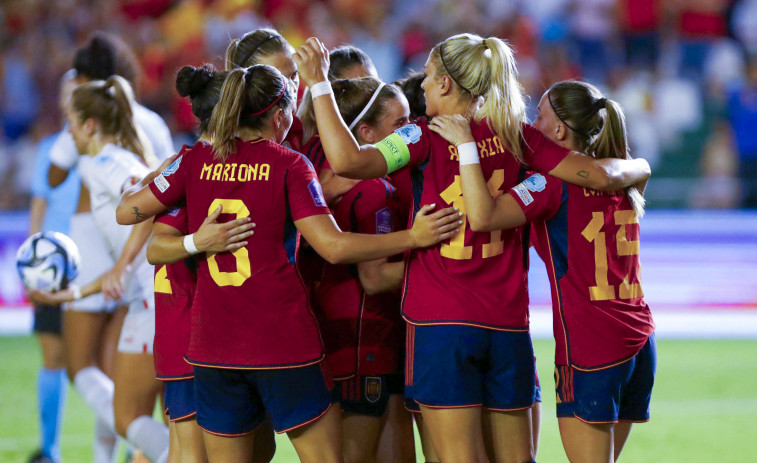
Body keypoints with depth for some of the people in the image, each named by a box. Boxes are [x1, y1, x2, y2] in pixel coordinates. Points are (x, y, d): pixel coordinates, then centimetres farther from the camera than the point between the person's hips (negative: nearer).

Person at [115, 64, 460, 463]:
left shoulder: (197, 161, 5)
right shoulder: (288, 165, -5)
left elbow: (126, 212, 8)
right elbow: (333, 246, -13)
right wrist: (413, 237, -9)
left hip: (212, 345, 4)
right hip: (283, 341, -4)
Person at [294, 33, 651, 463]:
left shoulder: (426, 137, -4)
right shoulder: (515, 135, 7)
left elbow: (347, 160, -19)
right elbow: (600, 175, 3)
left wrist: (320, 84, -10)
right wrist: (638, 167, 24)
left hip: (440, 321, -4)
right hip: (508, 323, 4)